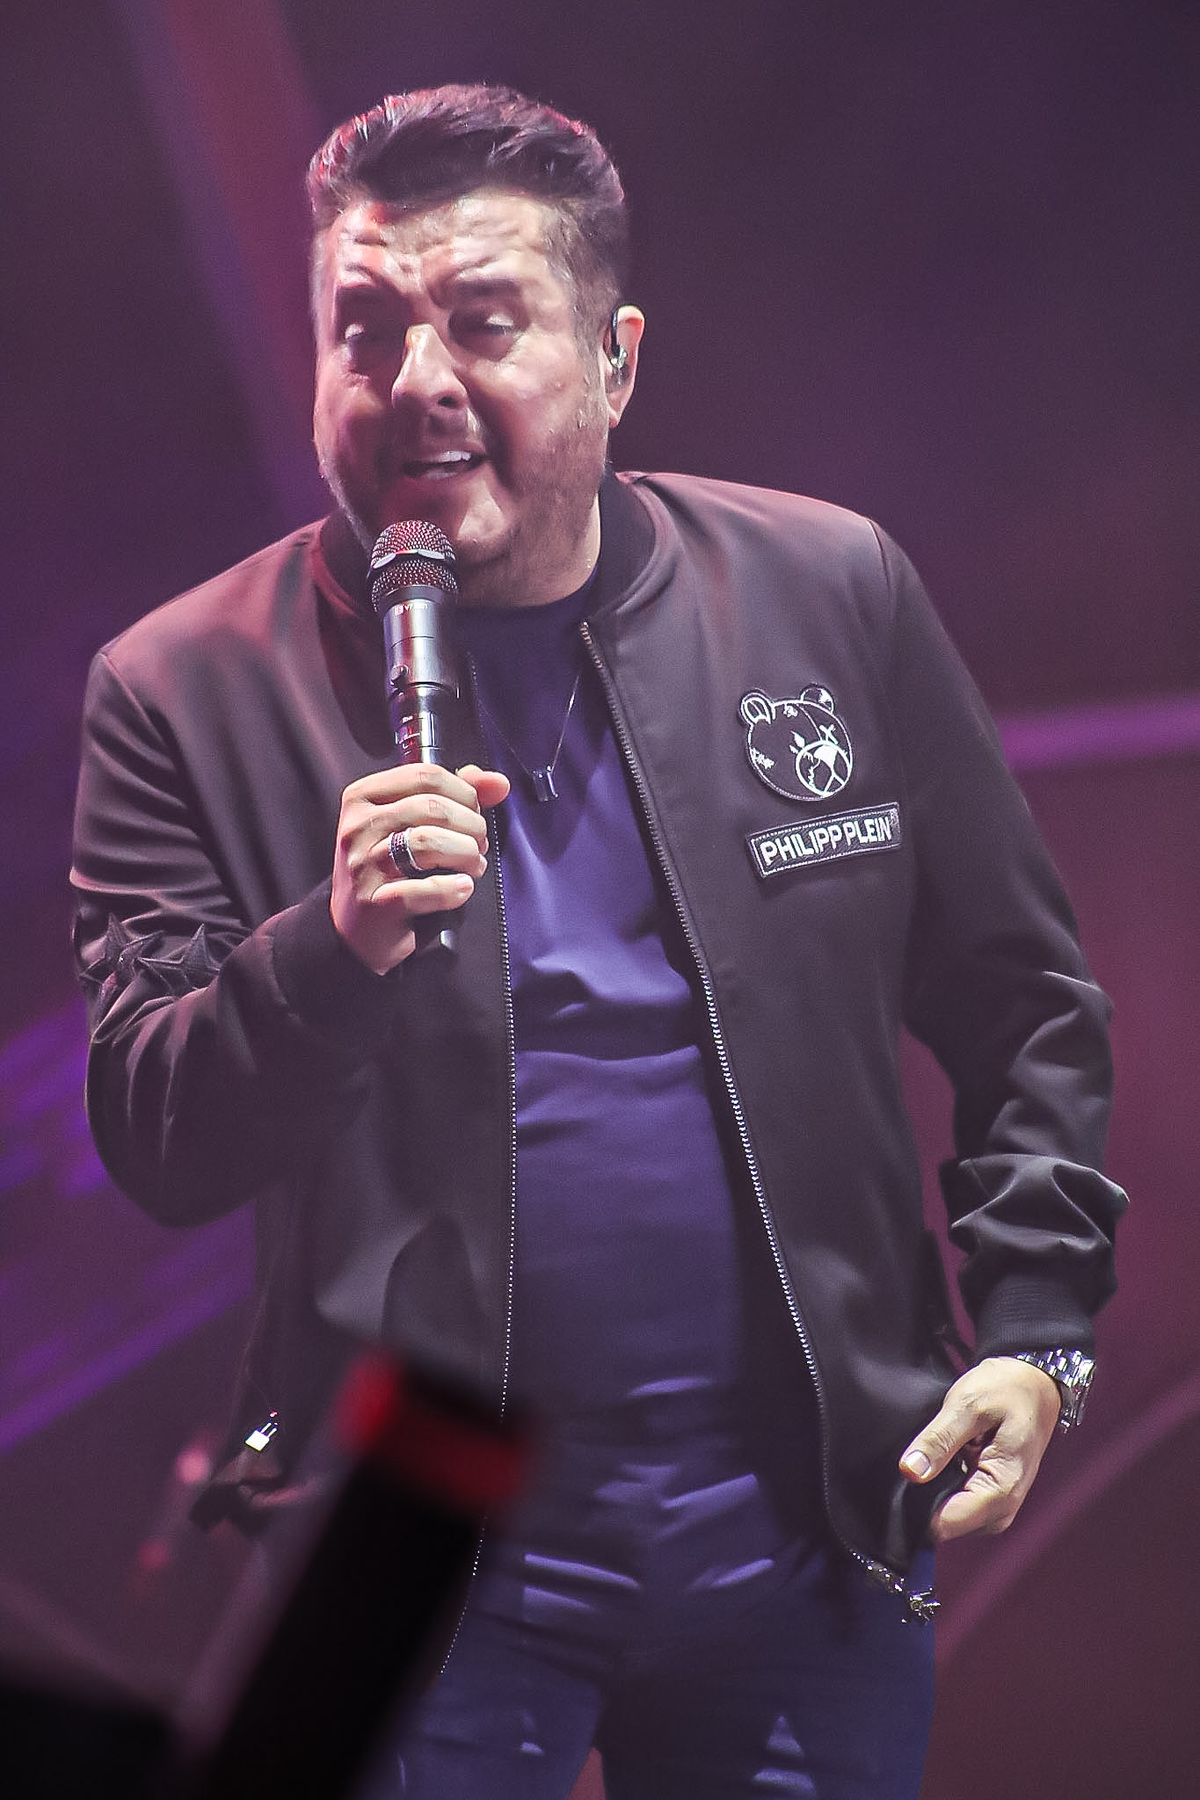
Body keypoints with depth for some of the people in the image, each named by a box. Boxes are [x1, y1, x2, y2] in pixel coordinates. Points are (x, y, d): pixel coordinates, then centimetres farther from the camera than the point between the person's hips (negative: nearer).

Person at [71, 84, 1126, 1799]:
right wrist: (336, 953, -24)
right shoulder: (190, 692, -3)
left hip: (811, 1528, 2)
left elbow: (1022, 1007, 10)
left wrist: (1036, 1325, 1)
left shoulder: (830, 594, 2)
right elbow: (157, 1146, -7)